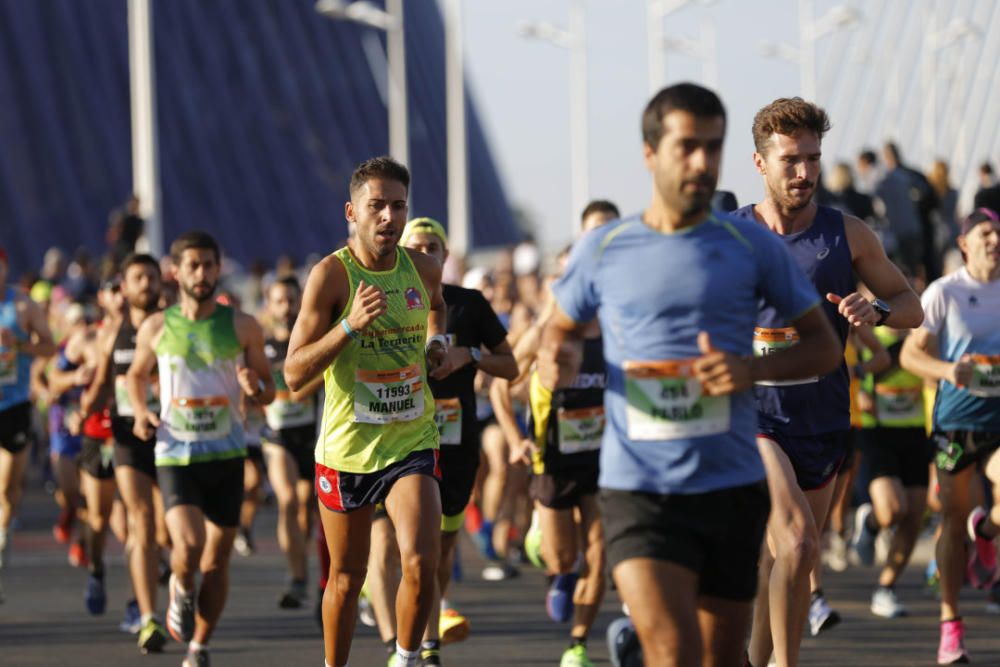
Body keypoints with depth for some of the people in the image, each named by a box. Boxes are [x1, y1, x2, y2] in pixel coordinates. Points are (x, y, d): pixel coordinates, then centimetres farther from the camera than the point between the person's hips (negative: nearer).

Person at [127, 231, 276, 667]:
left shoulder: (242, 327, 2)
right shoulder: (156, 328, 2)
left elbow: (269, 390, 9)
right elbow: (137, 375, 19)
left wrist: (256, 389, -15)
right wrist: (141, 411, 0)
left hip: (226, 454, 1)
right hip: (175, 455, -1)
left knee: (216, 561, 5)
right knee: (188, 546, -21)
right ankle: (181, 590, 13)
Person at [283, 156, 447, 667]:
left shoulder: (423, 268, 0)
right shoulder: (330, 275, -13)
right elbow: (294, 374, -17)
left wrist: (436, 343, 9)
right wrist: (350, 325, -28)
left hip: (412, 443, 2)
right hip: (347, 448, -2)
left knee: (421, 564, -18)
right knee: (347, 578, 11)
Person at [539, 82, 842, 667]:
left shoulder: (752, 246, 2)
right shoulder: (602, 250, 4)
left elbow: (824, 346, 7)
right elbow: (563, 329, 21)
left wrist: (753, 368, -12)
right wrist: (559, 359, -4)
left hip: (733, 487, 2)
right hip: (638, 489, -2)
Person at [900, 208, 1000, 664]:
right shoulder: (944, 293, -2)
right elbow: (910, 353, -4)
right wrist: (948, 370, -21)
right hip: (956, 416, -2)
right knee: (953, 520, 2)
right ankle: (950, 624, 11)